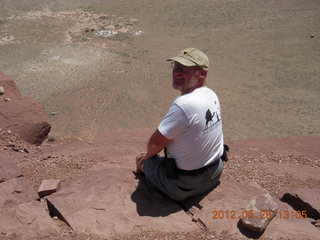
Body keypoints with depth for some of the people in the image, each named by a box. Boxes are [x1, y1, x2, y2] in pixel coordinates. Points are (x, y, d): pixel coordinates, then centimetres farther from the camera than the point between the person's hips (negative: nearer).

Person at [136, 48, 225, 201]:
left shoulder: (184, 104, -33)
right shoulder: (212, 95, -3)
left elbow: (156, 143, -22)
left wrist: (148, 155, 3)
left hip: (184, 187, -8)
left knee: (144, 162, 13)